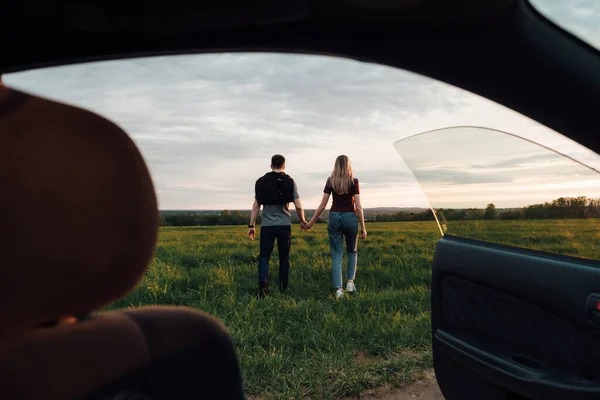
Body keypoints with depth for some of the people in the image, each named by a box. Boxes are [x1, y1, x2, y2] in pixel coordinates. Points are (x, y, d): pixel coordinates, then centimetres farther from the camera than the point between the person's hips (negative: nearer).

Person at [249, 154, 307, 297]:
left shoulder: (261, 182, 2)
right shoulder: (290, 182, -1)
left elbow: (256, 206, 0)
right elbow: (298, 206, -4)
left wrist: (251, 225, 5)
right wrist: (303, 221, 13)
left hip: (267, 225, 0)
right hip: (285, 225, 0)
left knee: (264, 257, 4)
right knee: (284, 258, 11)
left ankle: (263, 286, -11)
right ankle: (283, 288, 17)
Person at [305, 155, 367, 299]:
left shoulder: (330, 181, 3)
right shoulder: (354, 181, -3)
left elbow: (322, 205, 1)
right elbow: (358, 206, -6)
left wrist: (311, 222, 10)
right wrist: (363, 227, -1)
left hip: (334, 217, 1)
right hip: (350, 217, -1)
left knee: (336, 255, 4)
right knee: (352, 252, 21)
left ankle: (338, 289, -4)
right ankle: (350, 281, 10)